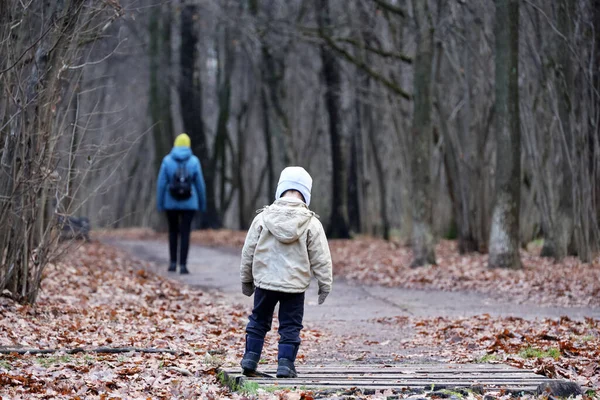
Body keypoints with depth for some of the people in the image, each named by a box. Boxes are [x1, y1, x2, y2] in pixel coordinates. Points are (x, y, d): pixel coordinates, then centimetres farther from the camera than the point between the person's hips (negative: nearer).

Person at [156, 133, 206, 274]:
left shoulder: (167, 160, -4)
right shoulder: (194, 161, -3)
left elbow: (161, 183, -5)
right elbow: (200, 184, 0)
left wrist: (159, 204, 2)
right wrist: (202, 203, 11)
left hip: (171, 202, 1)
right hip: (189, 203, -1)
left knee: (173, 231, 18)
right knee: (185, 233, 2)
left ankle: (173, 262, 14)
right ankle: (183, 265, -5)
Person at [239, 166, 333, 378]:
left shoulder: (263, 217, -3)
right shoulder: (311, 223, -7)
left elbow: (248, 251, 5)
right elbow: (320, 259, -3)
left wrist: (246, 279, 18)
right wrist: (325, 284, 8)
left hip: (265, 281, 2)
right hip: (295, 284, -2)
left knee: (258, 321, 18)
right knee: (290, 326, 8)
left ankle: (250, 358, 17)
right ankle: (285, 364, 3)